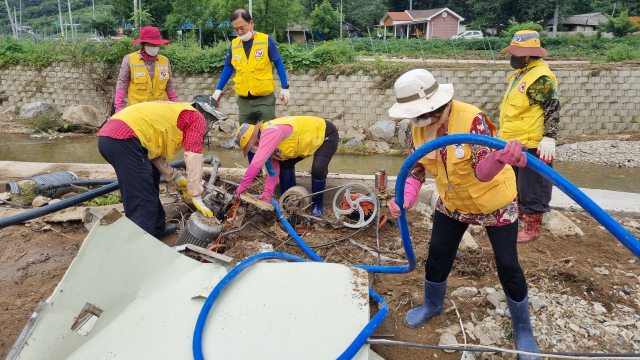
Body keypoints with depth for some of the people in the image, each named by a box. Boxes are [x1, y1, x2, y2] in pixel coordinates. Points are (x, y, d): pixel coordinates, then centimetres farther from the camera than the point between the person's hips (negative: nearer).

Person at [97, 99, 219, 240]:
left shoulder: (170, 113, 33)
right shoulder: (196, 117, 9)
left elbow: (153, 152, 28)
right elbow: (194, 159, 1)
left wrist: (177, 178, 26)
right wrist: (196, 197, 5)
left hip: (107, 136, 10)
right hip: (123, 140, -10)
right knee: (143, 203, -6)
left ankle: (156, 231, 37)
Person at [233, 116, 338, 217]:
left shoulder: (270, 132, -33)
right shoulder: (266, 138, -3)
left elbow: (257, 162, -36)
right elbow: (274, 167, -2)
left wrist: (242, 186, -29)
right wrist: (267, 192, -11)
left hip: (327, 134, -9)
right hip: (310, 137, 9)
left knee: (317, 169, -25)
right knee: (285, 163, 2)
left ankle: (317, 206, -3)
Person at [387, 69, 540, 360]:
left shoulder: (472, 120, -31)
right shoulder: (419, 128, -14)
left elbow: (482, 172, -37)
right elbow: (415, 169, -7)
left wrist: (500, 158, -60)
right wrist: (405, 198, -26)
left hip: (493, 201, -5)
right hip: (452, 202, 5)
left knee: (507, 266, 1)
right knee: (437, 254, 12)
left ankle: (523, 330, 24)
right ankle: (432, 305, 41)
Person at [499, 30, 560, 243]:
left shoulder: (541, 77, -17)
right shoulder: (522, 73, 14)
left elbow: (553, 109, -20)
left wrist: (549, 138, -26)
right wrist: (504, 134, 26)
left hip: (531, 145, -10)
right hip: (513, 143, 10)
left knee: (531, 188, 1)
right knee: (516, 184, 21)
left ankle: (532, 229, 13)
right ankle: (521, 215, 39)